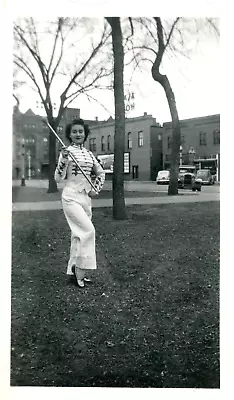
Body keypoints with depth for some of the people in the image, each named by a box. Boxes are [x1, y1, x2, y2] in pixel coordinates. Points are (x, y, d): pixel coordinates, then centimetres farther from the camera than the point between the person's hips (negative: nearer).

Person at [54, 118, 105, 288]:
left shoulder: (89, 153, 11)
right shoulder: (66, 152, -5)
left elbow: (101, 173, 21)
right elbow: (58, 178, -9)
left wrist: (96, 189, 7)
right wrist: (63, 161, -23)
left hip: (86, 197, 6)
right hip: (71, 197, -6)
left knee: (79, 233, 11)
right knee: (88, 230, -16)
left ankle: (74, 268, 22)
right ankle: (80, 268, -3)